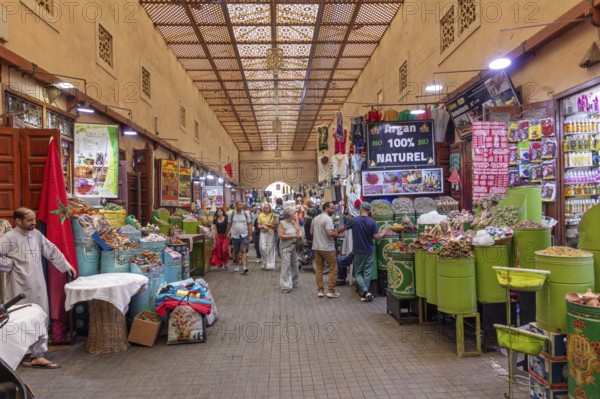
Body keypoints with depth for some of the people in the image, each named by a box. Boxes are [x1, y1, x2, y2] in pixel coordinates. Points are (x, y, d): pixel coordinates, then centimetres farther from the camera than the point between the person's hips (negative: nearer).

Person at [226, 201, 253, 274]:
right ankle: (237, 266, 29)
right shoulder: (232, 214, 2)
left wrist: (250, 235, -4)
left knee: (244, 251, -12)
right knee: (236, 251, 13)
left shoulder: (246, 214, 0)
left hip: (244, 235, -2)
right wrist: (228, 233, 6)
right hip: (235, 236, 2)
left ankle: (244, 267, -18)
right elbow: (229, 224, 10)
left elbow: (249, 225, 1)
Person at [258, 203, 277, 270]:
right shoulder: (260, 215, 6)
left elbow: (275, 225, 2)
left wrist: (269, 225, -14)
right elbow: (259, 225, 7)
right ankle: (265, 263, 11)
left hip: (271, 233, -1)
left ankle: (270, 264, 5)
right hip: (263, 233, 1)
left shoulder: (273, 215, 3)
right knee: (263, 248, -8)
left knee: (270, 248, -2)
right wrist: (263, 226, -12)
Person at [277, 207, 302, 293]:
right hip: (286, 247, -7)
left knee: (294, 265, 14)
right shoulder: (282, 224, -9)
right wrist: (293, 236, -17)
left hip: (294, 246, 7)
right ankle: (286, 286, -7)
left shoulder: (293, 222, 10)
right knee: (286, 266, -9)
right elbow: (281, 236, -16)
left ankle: (293, 282, 29)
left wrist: (300, 233, -4)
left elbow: (299, 229, 20)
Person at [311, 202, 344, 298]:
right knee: (333, 269, 3)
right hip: (328, 248, -8)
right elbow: (330, 233, -25)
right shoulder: (328, 219, -15)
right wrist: (339, 235, -10)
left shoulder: (315, 219, 11)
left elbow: (311, 232, 16)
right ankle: (331, 291, 4)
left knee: (319, 269, 11)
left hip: (317, 247, 8)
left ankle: (320, 291, 14)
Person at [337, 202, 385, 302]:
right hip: (369, 251, 1)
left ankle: (365, 291, -10)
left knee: (358, 272, 9)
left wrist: (338, 232, 27)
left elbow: (342, 229, 5)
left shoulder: (354, 220, -8)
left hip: (358, 251, -1)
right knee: (367, 272, 10)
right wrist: (382, 234, 11)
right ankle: (364, 294, 13)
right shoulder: (372, 222, -8)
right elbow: (376, 237, -10)